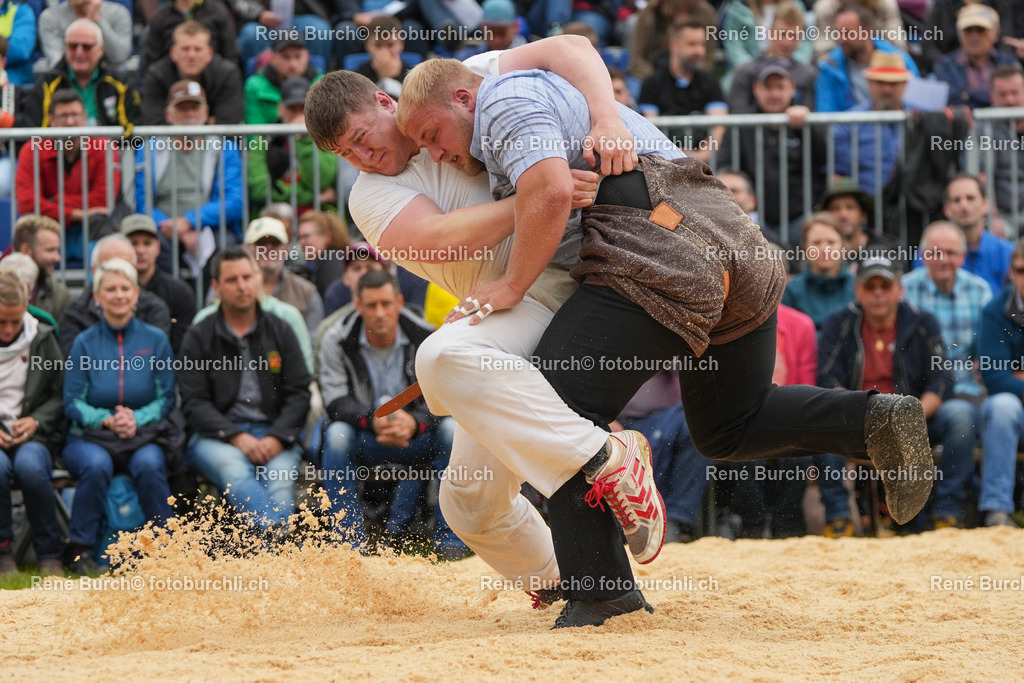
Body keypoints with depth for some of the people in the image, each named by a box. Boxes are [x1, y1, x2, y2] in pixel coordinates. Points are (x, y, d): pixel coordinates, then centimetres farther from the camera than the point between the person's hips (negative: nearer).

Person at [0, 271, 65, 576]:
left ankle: (49, 554, -17)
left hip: (31, 435, 0)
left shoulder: (42, 339, 5)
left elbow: (60, 395, 10)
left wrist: (36, 421, -8)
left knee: (30, 466, -35)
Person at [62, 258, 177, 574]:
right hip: (90, 437, 0)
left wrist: (137, 419, -14)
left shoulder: (155, 340, 6)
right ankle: (80, 548, -22)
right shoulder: (85, 343, 5)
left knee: (149, 464, -34)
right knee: (96, 464, -34)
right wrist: (106, 419, -16)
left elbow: (166, 398, 4)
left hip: (144, 435, 0)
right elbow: (72, 402, 2)